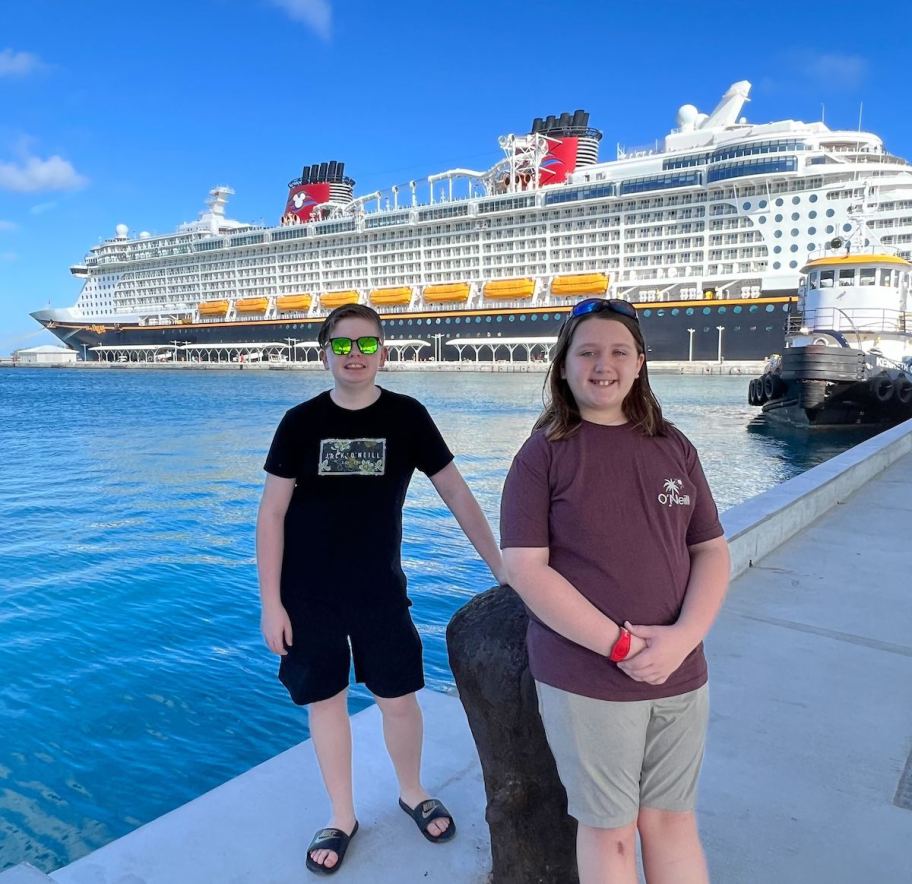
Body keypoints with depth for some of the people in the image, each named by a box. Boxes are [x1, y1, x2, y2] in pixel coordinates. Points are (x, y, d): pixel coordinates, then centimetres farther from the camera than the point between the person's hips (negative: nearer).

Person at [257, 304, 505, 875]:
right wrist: (271, 603, -6)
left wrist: (503, 570, -7)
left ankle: (413, 793, 38)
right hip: (308, 595, 0)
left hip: (381, 591, 0)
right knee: (326, 701, 11)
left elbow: (456, 493, -3)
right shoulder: (301, 422, -6)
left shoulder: (407, 417, -6)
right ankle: (342, 817, 33)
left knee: (399, 698, 9)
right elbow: (272, 514, -3)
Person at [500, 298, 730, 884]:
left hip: (681, 675, 4)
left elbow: (712, 552, 3)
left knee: (673, 818, 17)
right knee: (609, 830, 12)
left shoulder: (674, 448, 4)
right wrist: (621, 645, -19)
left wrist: (683, 637, -14)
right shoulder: (543, 454, -7)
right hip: (584, 678, -3)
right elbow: (525, 569, -14)